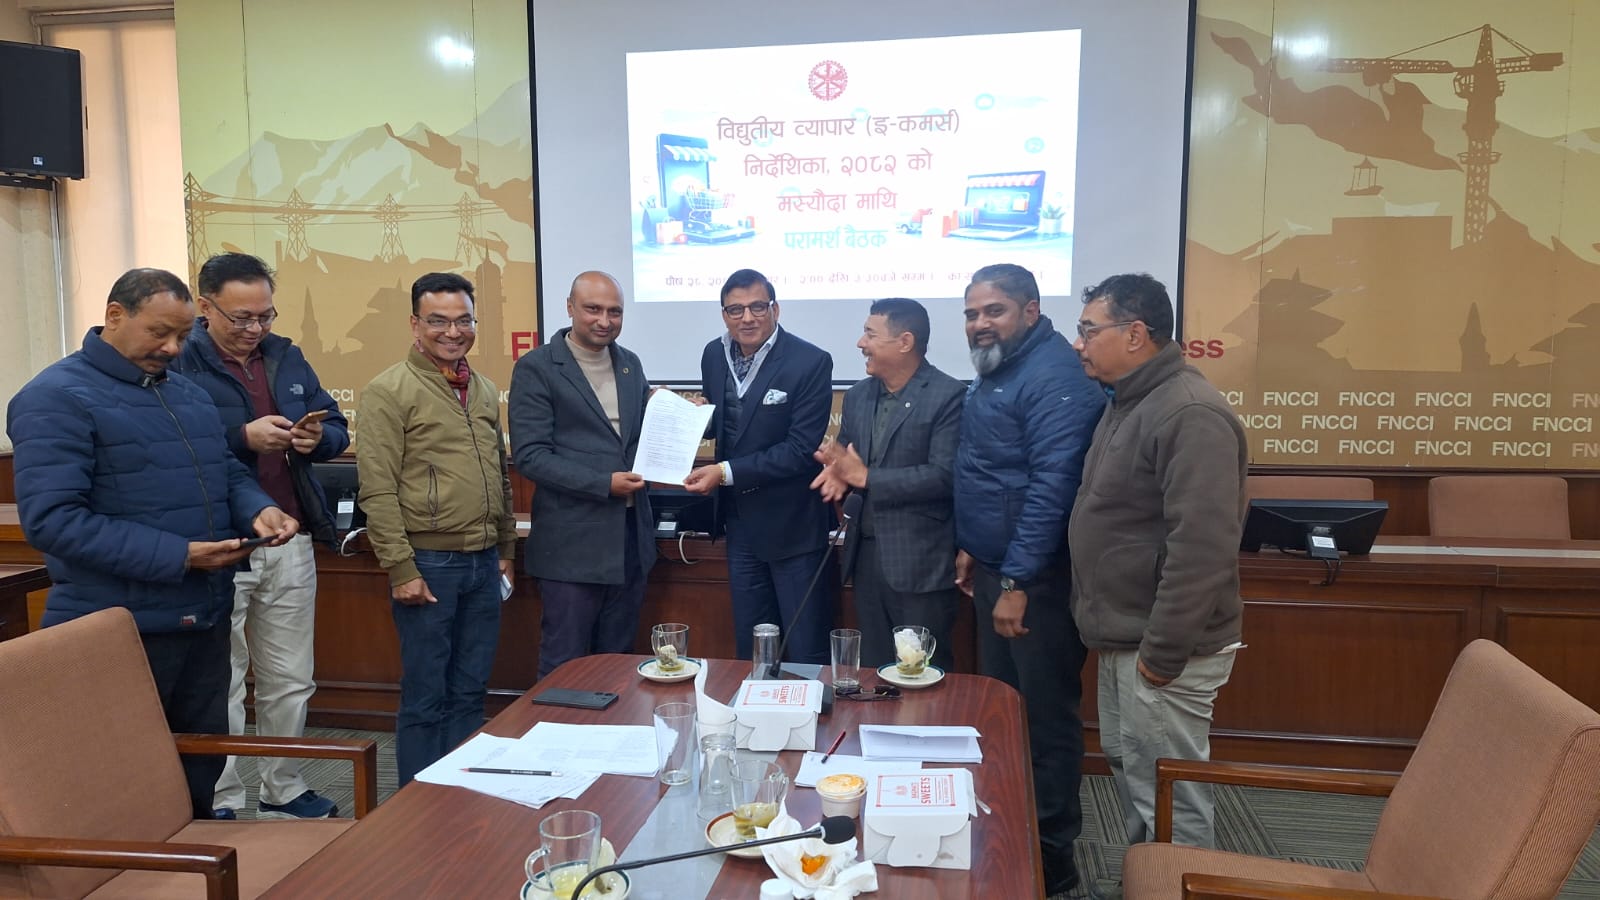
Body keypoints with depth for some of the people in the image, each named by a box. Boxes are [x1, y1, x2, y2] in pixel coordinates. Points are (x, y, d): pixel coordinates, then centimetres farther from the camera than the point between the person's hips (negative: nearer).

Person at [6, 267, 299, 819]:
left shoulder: (189, 394, 13)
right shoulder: (58, 399, -13)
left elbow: (228, 474, 19)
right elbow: (51, 520, -21)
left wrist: (258, 509, -5)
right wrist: (175, 556, -26)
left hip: (204, 618, 8)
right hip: (118, 631, -7)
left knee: (203, 763, 19)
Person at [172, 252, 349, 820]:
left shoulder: (286, 358, 10)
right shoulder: (179, 364, -8)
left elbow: (336, 427, 12)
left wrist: (319, 438, -9)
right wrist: (243, 437, -24)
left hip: (291, 543, 6)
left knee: (289, 681, 15)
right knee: (221, 684, 6)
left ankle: (283, 789, 30)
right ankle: (220, 801, 21)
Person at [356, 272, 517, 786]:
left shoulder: (485, 392, 13)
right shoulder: (390, 391, -8)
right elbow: (377, 491, -12)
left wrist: (505, 550, 17)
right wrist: (400, 569, -15)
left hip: (483, 564, 6)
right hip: (428, 564, -6)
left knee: (470, 693, 14)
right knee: (425, 697, 4)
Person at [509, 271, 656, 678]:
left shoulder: (630, 364, 11)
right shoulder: (537, 368, -7)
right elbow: (530, 456, -13)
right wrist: (604, 484, -20)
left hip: (630, 537, 5)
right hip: (572, 544, -5)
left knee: (617, 660, 15)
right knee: (565, 668, 5)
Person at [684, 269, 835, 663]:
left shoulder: (810, 363, -16)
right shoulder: (714, 355, 3)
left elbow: (801, 449, -20)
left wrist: (726, 472, -23)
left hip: (792, 524, -5)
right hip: (741, 523, 6)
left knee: (806, 653, 5)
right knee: (750, 649, 17)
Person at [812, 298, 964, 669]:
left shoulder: (948, 396, -11)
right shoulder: (858, 395, 11)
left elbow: (943, 476, -18)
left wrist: (866, 477, -16)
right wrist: (838, 473, -8)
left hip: (920, 563, -6)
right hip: (865, 554, 7)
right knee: (872, 672, 16)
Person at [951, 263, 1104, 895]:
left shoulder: (1054, 375, -19)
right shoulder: (996, 370, 12)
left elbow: (1052, 486, -25)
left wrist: (1017, 582, -24)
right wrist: (972, 548, 16)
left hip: (1036, 577, -9)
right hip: (996, 568, 10)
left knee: (1046, 716, 4)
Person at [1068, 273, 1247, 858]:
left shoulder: (1190, 414, -22)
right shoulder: (1129, 403, 11)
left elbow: (1201, 547, -27)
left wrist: (1163, 651, -23)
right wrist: (1096, 614, 19)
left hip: (1161, 647, -10)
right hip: (1123, 636, 10)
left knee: (1167, 796, 1)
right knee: (1126, 765, 21)